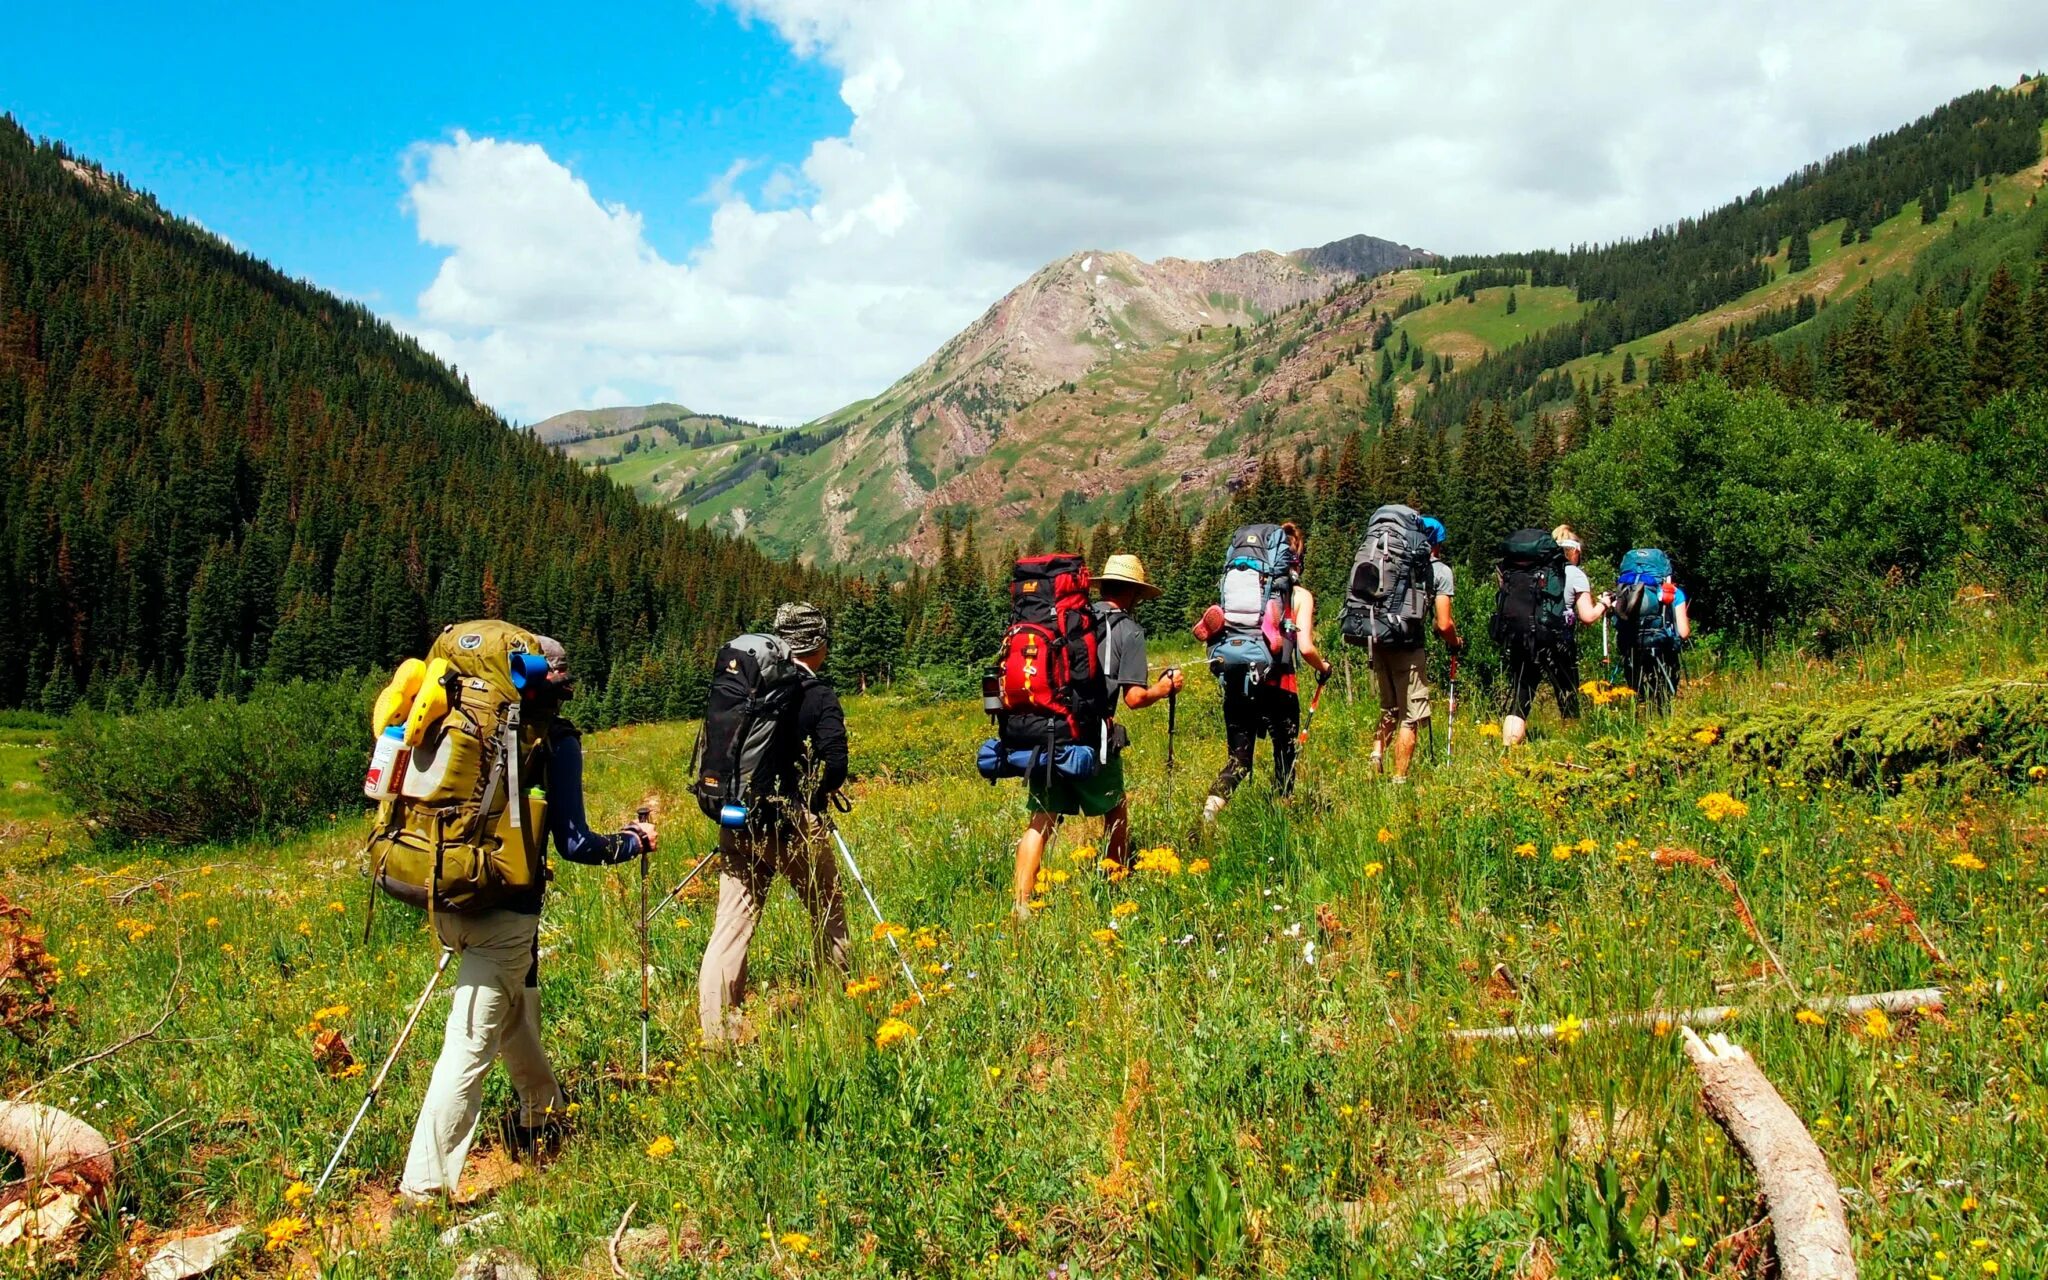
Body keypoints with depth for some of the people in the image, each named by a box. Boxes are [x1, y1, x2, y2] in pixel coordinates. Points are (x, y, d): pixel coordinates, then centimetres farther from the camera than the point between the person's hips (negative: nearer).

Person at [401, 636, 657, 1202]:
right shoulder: (555, 740, -7)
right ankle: (425, 1184, 0)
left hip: (446, 900, 7)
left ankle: (541, 1119, 45)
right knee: (470, 1045, -1)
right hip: (503, 911, -7)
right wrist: (634, 842, 10)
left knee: (518, 1007, 27)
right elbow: (574, 843, -7)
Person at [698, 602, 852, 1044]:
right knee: (828, 912, 17)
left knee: (732, 925, 5)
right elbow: (834, 768, -16)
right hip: (792, 826, -4)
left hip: (737, 825, 4)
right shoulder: (820, 695, -10)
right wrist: (812, 798, 4)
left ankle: (715, 1034, 2)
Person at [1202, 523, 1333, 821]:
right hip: (1278, 687, -3)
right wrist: (1323, 668, 10)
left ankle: (1213, 803, -16)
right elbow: (1305, 648, -10)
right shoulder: (1300, 595, -1)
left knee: (1237, 759, 9)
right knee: (1285, 755, 17)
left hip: (1237, 684, 3)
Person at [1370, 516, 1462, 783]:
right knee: (1410, 717, 5)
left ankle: (1378, 749, 2)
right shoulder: (1441, 571, 0)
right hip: (1409, 648, -5)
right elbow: (1443, 624, -6)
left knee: (1389, 707, 23)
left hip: (1379, 643, 5)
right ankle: (1399, 778, 5)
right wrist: (1455, 644, 13)